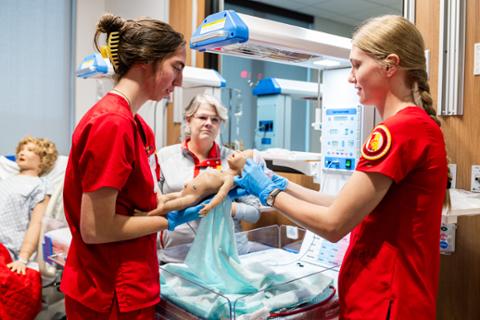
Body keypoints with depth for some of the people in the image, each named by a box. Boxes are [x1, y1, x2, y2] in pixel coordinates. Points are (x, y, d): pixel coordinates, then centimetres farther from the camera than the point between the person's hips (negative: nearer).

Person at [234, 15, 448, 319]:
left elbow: (333, 224, -20)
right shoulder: (417, 126, 9)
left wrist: (270, 193, -6)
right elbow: (349, 207, 9)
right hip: (387, 294, 9)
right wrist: (283, 185, 8)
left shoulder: (400, 130, -22)